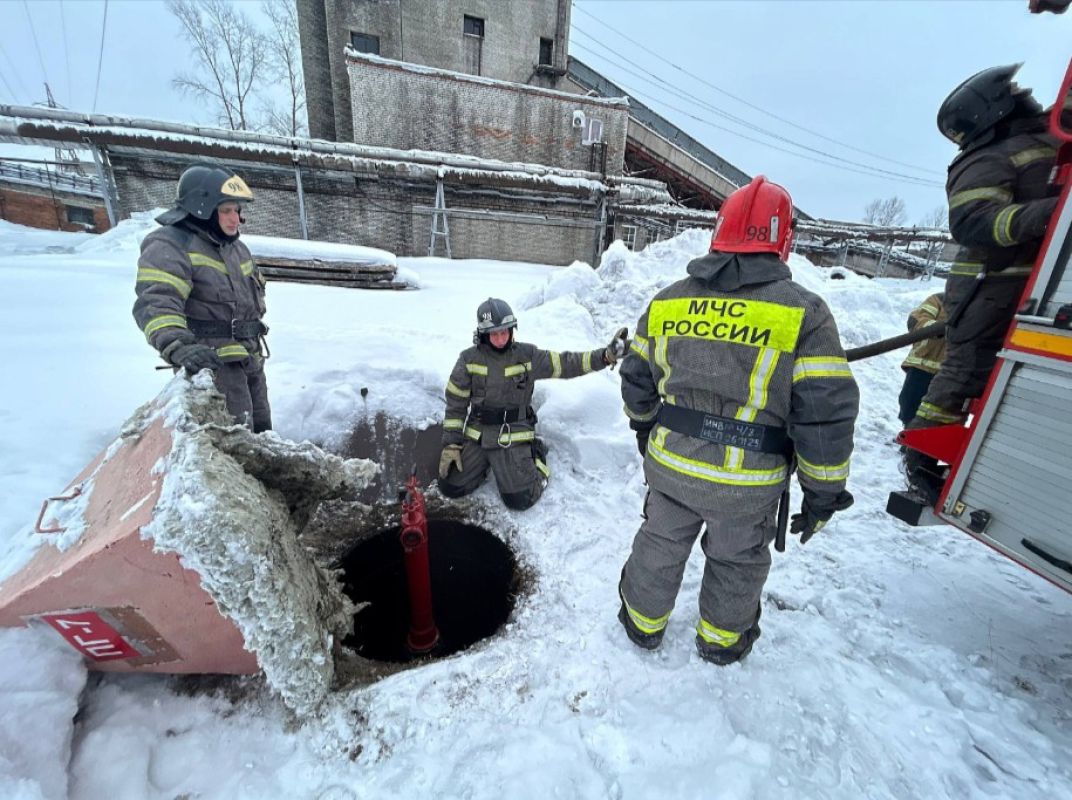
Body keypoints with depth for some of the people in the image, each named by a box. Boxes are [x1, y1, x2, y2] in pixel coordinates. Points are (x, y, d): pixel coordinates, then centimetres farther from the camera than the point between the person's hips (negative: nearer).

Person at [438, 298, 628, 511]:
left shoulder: (527, 356, -4)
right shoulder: (469, 360, -3)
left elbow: (566, 364, -7)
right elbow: (455, 405, 0)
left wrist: (607, 355, -18)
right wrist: (451, 445, -3)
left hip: (513, 439, -2)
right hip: (476, 437, 2)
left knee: (520, 500, -10)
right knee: (450, 488, 1)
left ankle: (537, 461, 20)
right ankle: (485, 463, 27)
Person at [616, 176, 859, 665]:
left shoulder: (666, 302, -2)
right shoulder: (804, 314, -13)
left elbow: (636, 378, 6)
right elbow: (826, 415, -14)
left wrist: (645, 430, 23)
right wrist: (823, 494, -1)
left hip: (670, 465, 3)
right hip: (746, 483, -2)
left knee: (659, 545, 24)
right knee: (737, 562, 23)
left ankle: (643, 623, 45)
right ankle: (721, 640, 46)